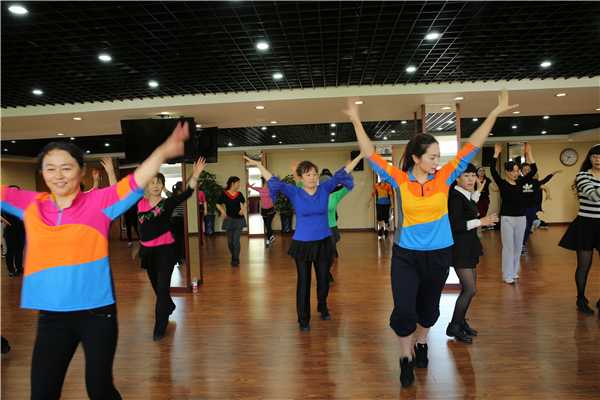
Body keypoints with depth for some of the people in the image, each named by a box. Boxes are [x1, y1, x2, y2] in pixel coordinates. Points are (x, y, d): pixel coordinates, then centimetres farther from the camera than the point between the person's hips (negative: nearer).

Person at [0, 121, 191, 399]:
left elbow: (136, 182, -18)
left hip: (97, 311, -3)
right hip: (51, 315, 3)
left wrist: (163, 151, -32)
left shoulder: (99, 201, -8)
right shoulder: (29, 205, 2)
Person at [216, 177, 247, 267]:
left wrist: (243, 209, -1)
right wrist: (223, 211, -12)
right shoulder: (224, 194, -6)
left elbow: (244, 203, 18)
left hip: (239, 219, 0)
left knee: (236, 241, -6)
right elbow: (218, 204, 3)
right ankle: (234, 257, 32)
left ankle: (236, 260, 6)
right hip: (229, 219, 0)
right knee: (230, 241, 9)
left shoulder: (239, 194, 1)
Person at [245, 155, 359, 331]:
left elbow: (341, 174, 0)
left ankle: (323, 307, 45)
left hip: (324, 242, 2)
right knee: (303, 282, 7)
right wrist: (258, 165, -16)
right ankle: (303, 319, 22)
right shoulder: (295, 192, -5)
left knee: (324, 279, 16)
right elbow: (275, 182, -10)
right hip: (302, 244, -2)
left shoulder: (325, 189, 0)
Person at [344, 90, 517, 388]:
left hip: (439, 254, 2)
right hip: (405, 255, -2)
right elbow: (370, 154, -8)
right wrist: (356, 121, -9)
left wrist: (495, 113, -2)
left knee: (429, 307, 20)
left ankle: (421, 344, 46)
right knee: (403, 310, -4)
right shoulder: (399, 180, -9)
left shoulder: (444, 177, -5)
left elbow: (472, 147, -3)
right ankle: (407, 358, 21)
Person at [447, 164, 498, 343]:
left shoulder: (467, 196, 11)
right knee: (470, 289, -8)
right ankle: (453, 327, 6)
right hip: (459, 247, -9)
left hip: (468, 247, 9)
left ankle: (461, 321, 30)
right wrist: (480, 221, -23)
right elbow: (454, 225, -25)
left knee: (469, 288, 15)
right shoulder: (455, 196, -17)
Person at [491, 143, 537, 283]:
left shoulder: (520, 182, 6)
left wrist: (529, 153, -2)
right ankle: (507, 275, 6)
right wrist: (496, 153, -18)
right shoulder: (502, 183, -6)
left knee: (518, 247, 12)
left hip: (521, 218, 5)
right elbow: (493, 170, -20)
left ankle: (514, 271, 25)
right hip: (507, 218, -5)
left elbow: (534, 170, 2)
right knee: (508, 247, -1)